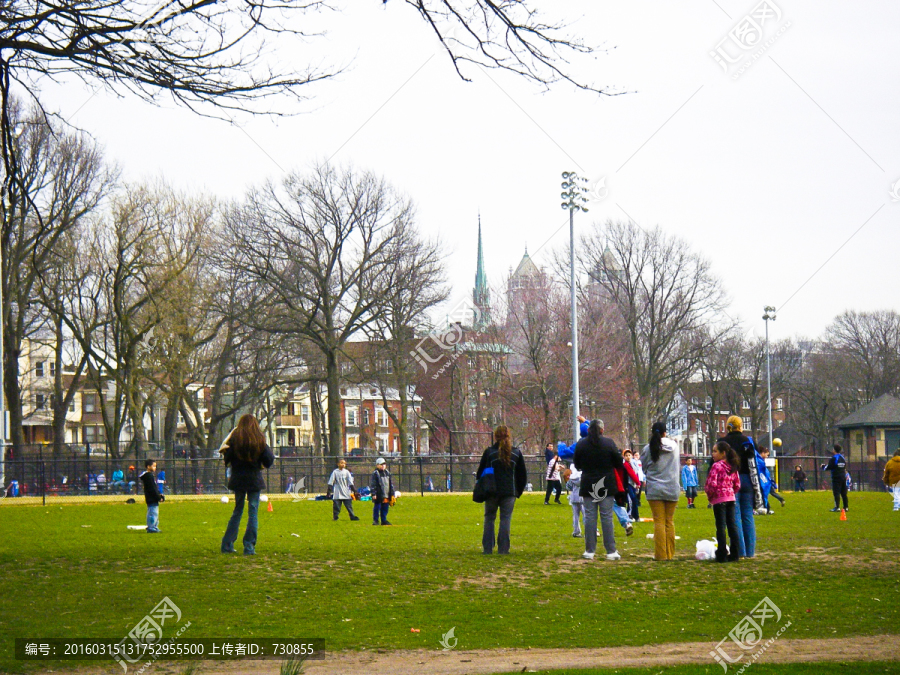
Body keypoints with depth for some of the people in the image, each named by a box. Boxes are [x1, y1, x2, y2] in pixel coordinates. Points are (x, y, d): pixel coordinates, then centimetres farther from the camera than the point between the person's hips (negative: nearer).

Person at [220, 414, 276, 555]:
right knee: (253, 512, 2)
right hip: (255, 479, -2)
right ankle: (249, 547, -4)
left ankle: (227, 545, 12)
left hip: (238, 479, 2)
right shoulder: (260, 440, -4)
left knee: (237, 511, 14)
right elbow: (269, 460, -5)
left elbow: (227, 459, -5)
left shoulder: (234, 438, -3)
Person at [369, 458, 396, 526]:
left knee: (385, 508, 8)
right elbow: (372, 484, -8)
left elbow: (391, 484, 19)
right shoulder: (375, 474, -5)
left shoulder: (387, 473, 14)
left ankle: (384, 520, 16)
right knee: (377, 507, -2)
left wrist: (392, 494, 16)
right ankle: (375, 520, 6)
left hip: (386, 495, 6)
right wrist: (373, 494, -15)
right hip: (378, 495, -6)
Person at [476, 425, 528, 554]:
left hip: (492, 491, -1)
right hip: (510, 492, 1)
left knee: (489, 519, 10)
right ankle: (503, 549, -1)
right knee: (505, 519, 3)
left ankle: (487, 548, 7)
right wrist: (519, 491, 18)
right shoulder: (516, 453, 6)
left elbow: (480, 472, 3)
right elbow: (523, 474, 10)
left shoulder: (489, 452, -1)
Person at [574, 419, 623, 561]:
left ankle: (589, 551, 5)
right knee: (607, 517, 2)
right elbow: (619, 463, -3)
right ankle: (611, 552, 2)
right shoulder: (609, 443, -8)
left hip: (588, 486, 1)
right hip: (606, 486, -1)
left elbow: (577, 465, 7)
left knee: (589, 517, 5)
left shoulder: (581, 444, -2)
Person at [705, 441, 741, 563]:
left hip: (719, 499, -7)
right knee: (732, 525, 9)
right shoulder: (733, 467, 11)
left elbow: (712, 484, -19)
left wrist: (710, 495, -4)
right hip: (731, 498, 7)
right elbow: (737, 485, 12)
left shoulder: (716, 466, -12)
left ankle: (722, 555, -3)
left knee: (721, 526, -4)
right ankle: (735, 553, 11)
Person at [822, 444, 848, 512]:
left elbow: (828, 467, -10)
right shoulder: (842, 458, 13)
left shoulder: (833, 458, -11)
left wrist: (823, 466, 9)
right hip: (843, 477, 7)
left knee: (836, 493, -9)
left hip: (836, 478, -7)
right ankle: (846, 507, 10)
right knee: (844, 493, 10)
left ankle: (837, 507, -16)